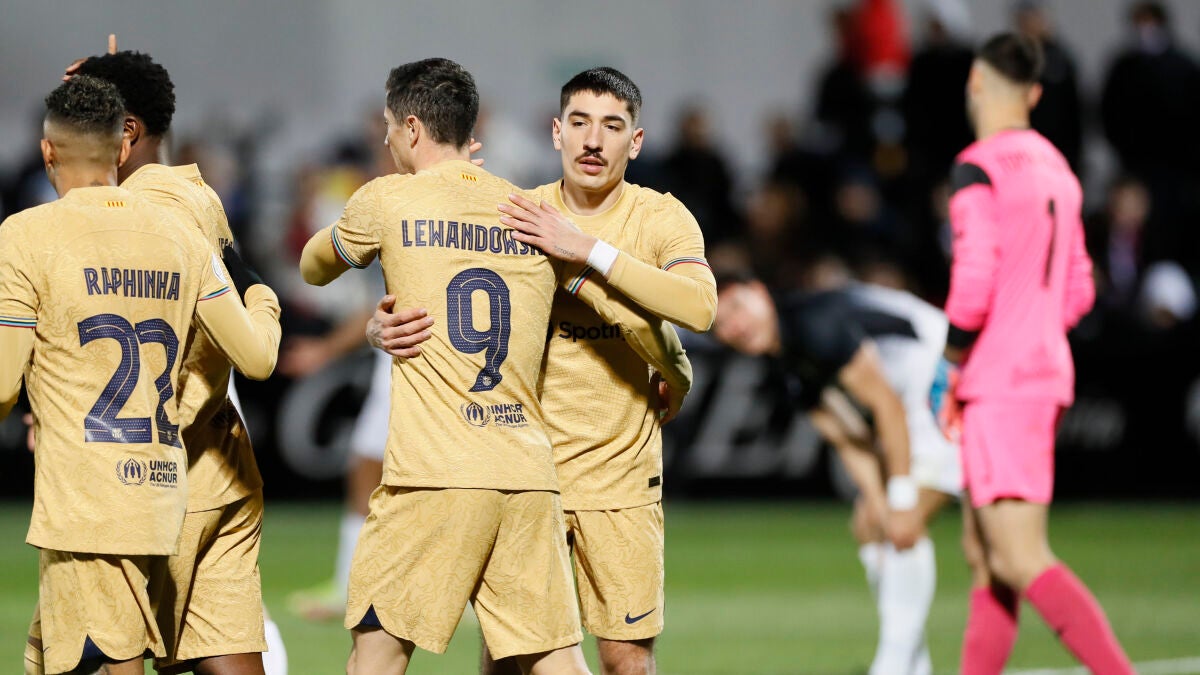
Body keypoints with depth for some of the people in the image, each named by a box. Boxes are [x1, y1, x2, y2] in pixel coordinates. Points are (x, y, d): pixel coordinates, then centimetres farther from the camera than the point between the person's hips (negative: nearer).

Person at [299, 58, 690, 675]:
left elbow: (312, 269, 22)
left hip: (432, 478, -4)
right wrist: (675, 375, 33)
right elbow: (632, 317, 12)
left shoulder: (389, 201, 2)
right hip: (530, 479, 4)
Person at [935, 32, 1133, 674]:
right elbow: (1078, 290, 19)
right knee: (984, 550, 13)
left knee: (1022, 560, -14)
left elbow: (975, 279, -19)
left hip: (999, 382, -9)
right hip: (1047, 369, 9)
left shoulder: (978, 168, -10)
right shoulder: (1055, 168, 15)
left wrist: (950, 367, -7)